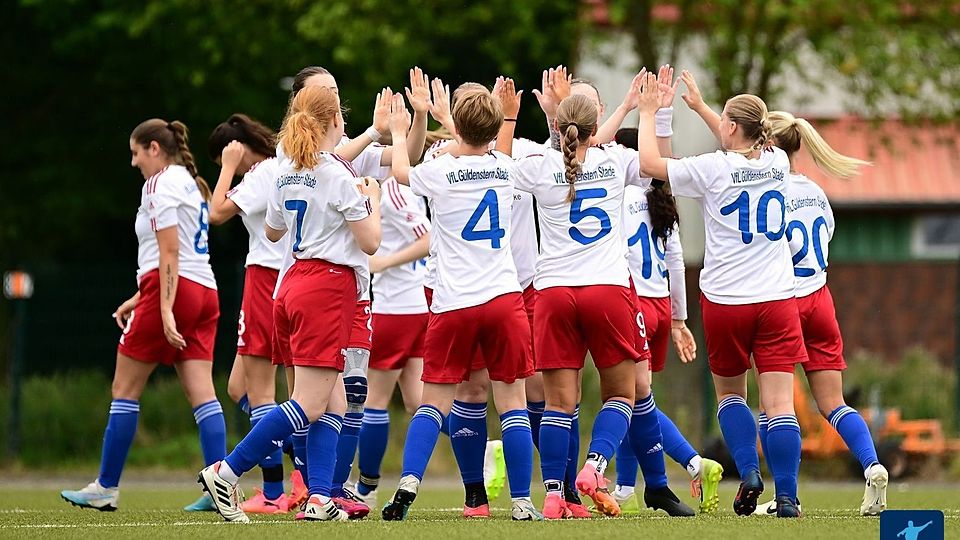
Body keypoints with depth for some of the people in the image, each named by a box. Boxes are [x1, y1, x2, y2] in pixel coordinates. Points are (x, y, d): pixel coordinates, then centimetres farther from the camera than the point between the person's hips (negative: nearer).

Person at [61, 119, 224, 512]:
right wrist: (138, 299, 26)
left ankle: (106, 488, 6)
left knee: (125, 389, 2)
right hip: (204, 292, 9)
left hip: (175, 290, -9)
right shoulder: (190, 183, 21)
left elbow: (170, 252, -16)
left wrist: (165, 310, -21)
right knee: (202, 393, -1)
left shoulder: (160, 184, -7)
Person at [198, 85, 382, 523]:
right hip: (328, 287, -9)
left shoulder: (289, 172, 11)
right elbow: (370, 242, -10)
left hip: (296, 283, 9)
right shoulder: (337, 175, -11)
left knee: (333, 404, 7)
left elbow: (272, 231, 26)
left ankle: (320, 498, -4)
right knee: (309, 404, -10)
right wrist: (372, 200, 8)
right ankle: (225, 473, -14)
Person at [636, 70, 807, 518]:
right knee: (779, 403, -3)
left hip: (725, 301, -2)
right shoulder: (777, 163, 5)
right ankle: (786, 497, -12)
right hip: (777, 298, 2)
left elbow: (649, 163, -1)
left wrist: (648, 113, 12)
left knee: (729, 392, 19)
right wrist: (699, 107, 33)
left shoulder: (714, 169, -9)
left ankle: (748, 472, 1)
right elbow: (743, 147, 27)